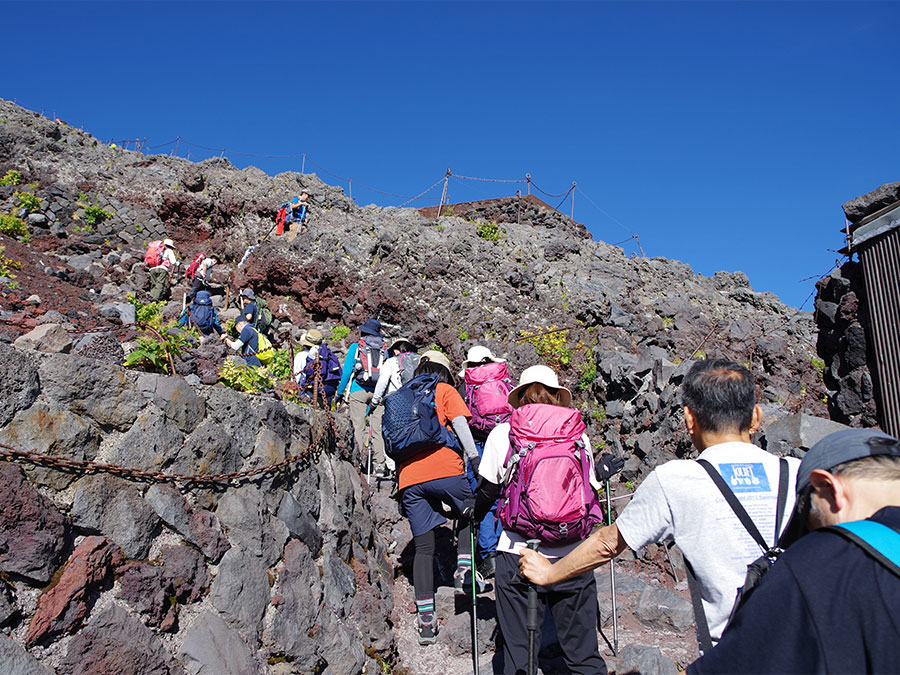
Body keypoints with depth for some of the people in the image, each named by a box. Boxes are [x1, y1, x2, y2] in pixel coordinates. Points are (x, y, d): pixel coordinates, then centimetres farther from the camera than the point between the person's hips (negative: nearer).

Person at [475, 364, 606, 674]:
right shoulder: (578, 433, 3)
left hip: (519, 555, -1)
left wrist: (474, 515, 26)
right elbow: (588, 489, 11)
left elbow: (487, 491, 6)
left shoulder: (502, 433, 0)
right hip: (572, 554, 1)